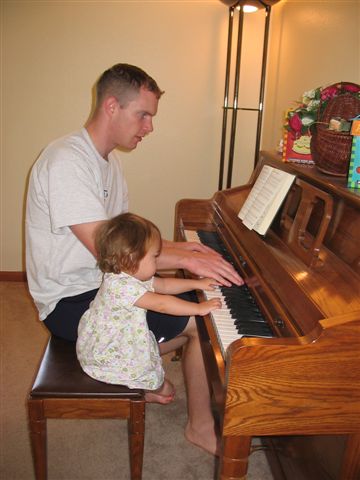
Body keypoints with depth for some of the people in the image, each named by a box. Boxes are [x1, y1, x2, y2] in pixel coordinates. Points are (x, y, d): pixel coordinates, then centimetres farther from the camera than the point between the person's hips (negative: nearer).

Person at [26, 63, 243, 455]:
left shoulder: (108, 160, 9)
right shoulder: (66, 161, -22)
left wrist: (177, 247, -3)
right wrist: (186, 259, -29)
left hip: (101, 286, 10)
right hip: (70, 301, -10)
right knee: (203, 323, -12)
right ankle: (201, 427, 9)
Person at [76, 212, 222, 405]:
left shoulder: (132, 275, -3)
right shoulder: (120, 285, -35)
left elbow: (164, 285, 7)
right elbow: (161, 304, -37)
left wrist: (197, 284, 5)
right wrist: (199, 308, -32)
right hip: (105, 356, -9)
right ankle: (155, 388, 30)